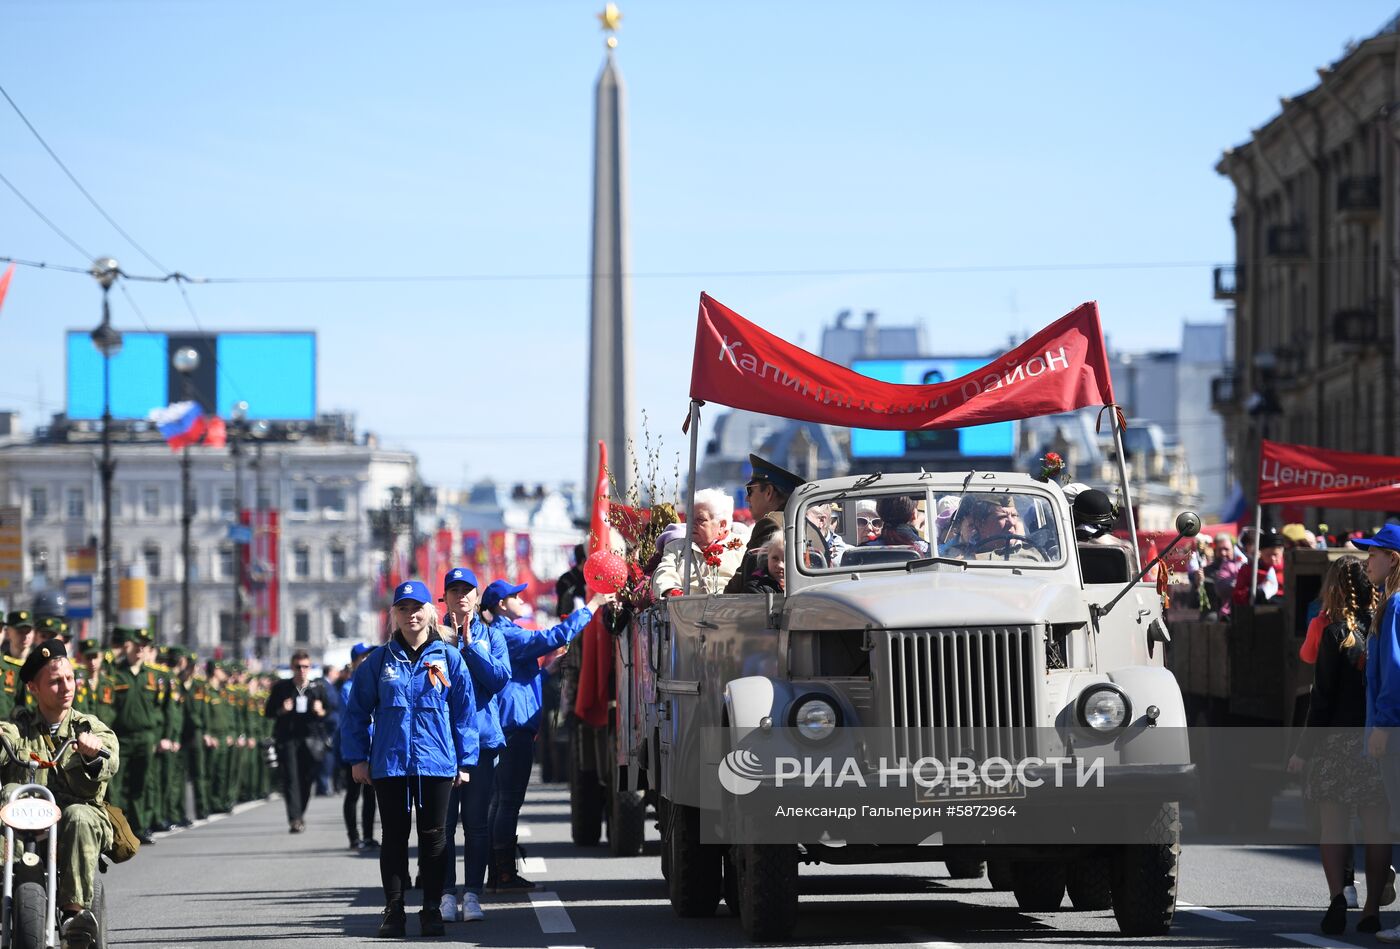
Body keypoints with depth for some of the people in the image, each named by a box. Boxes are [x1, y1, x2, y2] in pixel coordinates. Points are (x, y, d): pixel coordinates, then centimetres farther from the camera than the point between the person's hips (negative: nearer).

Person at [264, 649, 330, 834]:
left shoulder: (319, 687, 9)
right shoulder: (281, 687, 6)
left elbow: (331, 712, 12)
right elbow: (268, 711, 10)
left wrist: (321, 712, -10)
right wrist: (281, 711, -10)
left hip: (311, 739, 1)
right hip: (287, 738, -1)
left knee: (307, 779, 4)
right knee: (291, 777, -12)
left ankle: (299, 815, 22)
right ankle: (294, 819, -18)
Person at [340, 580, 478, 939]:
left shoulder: (448, 658, 3)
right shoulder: (380, 660, 3)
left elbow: (464, 712, 5)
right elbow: (356, 710, 7)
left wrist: (465, 761, 1)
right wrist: (357, 757, 1)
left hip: (437, 764, 0)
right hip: (389, 762, 0)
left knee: (433, 838, 5)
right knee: (394, 837, 5)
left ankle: (432, 910, 12)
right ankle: (393, 910, 9)